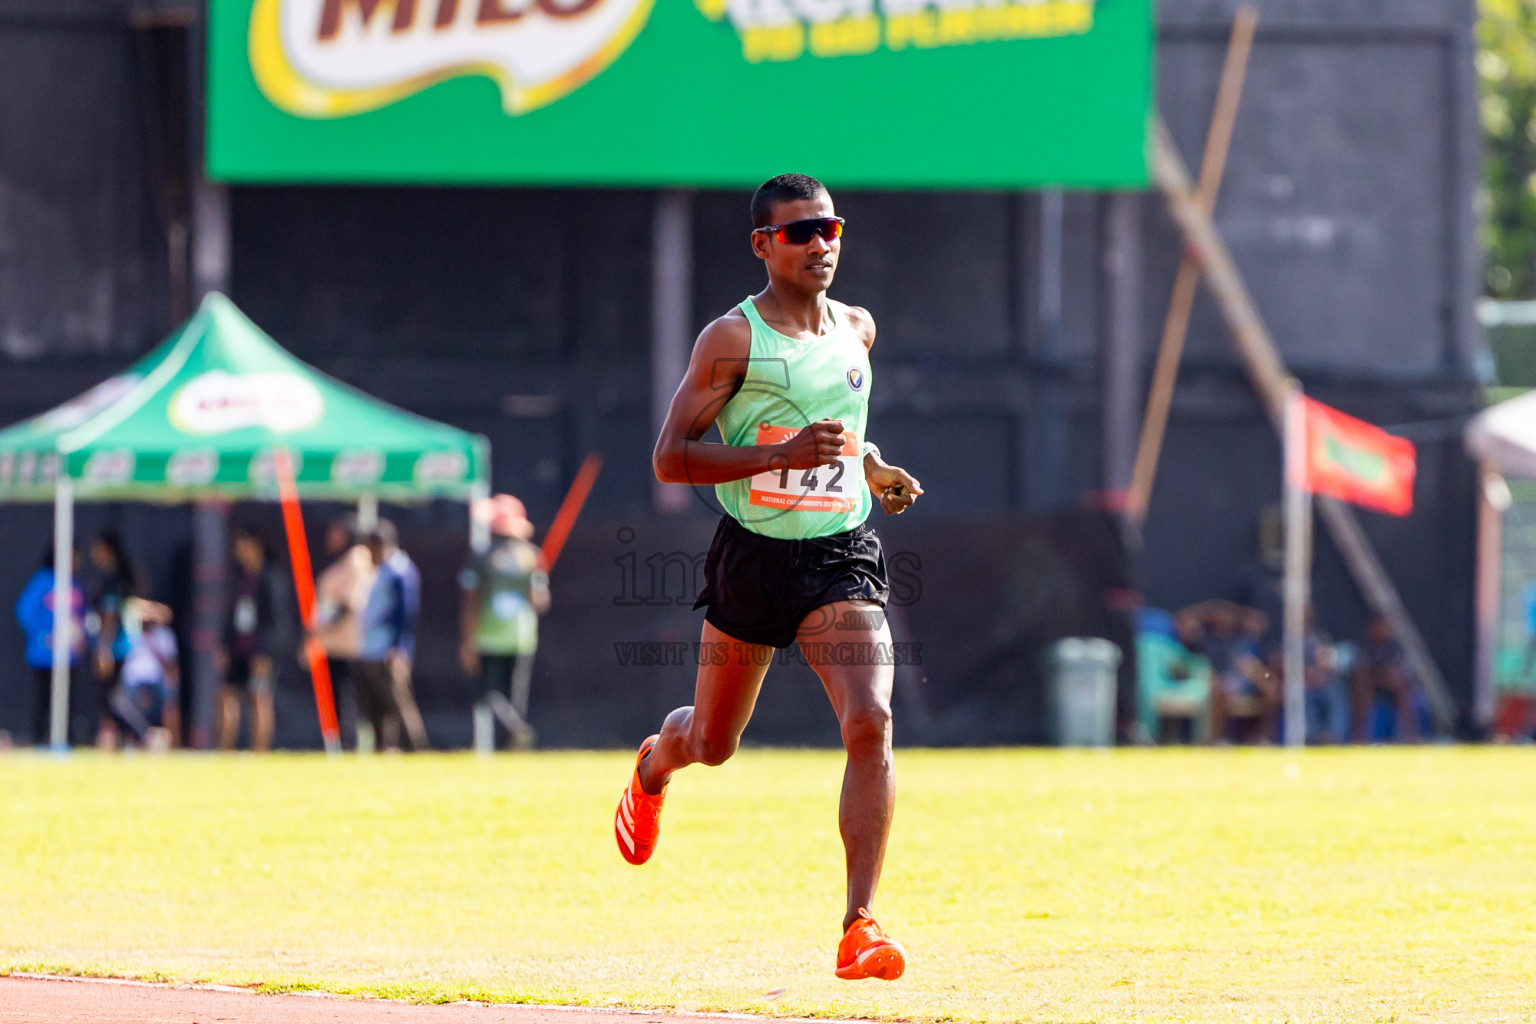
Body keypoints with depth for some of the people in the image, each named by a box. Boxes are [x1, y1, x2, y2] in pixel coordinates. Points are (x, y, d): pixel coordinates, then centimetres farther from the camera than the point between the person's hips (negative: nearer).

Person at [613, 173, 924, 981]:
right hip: (753, 555, -2)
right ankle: (654, 764, 55)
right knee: (712, 743, 15)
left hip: (841, 557, 2)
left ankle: (859, 927, -20)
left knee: (870, 725, -20)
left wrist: (872, 468, 11)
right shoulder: (733, 338, -9)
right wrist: (783, 454, -24)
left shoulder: (857, 330, 8)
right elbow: (669, 459, -14)